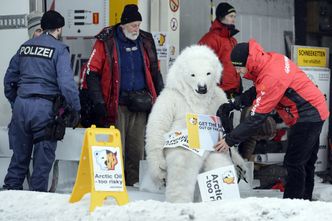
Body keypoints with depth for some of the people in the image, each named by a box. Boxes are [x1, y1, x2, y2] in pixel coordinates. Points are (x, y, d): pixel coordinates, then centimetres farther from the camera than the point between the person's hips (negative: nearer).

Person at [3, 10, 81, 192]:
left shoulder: (25, 47, 12)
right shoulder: (59, 49, -6)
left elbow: (9, 78, 16)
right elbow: (66, 82, -14)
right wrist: (74, 108, -9)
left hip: (21, 104, 5)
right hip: (44, 107, -5)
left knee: (20, 152, 14)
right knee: (44, 154, 4)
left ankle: (11, 187, 14)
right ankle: (38, 191, 4)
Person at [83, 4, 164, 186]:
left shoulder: (145, 41, 12)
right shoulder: (106, 41, -2)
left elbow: (154, 72, 21)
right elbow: (92, 72, -3)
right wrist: (98, 102, -10)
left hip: (140, 105, 4)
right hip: (116, 105, -4)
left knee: (136, 149, 5)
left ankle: (134, 183, 11)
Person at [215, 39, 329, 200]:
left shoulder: (271, 77, -29)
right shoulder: (270, 59, -4)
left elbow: (257, 117, -26)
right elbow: (260, 89, 10)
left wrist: (230, 140, -21)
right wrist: (238, 102, -6)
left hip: (307, 116, -10)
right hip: (315, 113, 10)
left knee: (294, 163, -9)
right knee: (306, 162, 16)